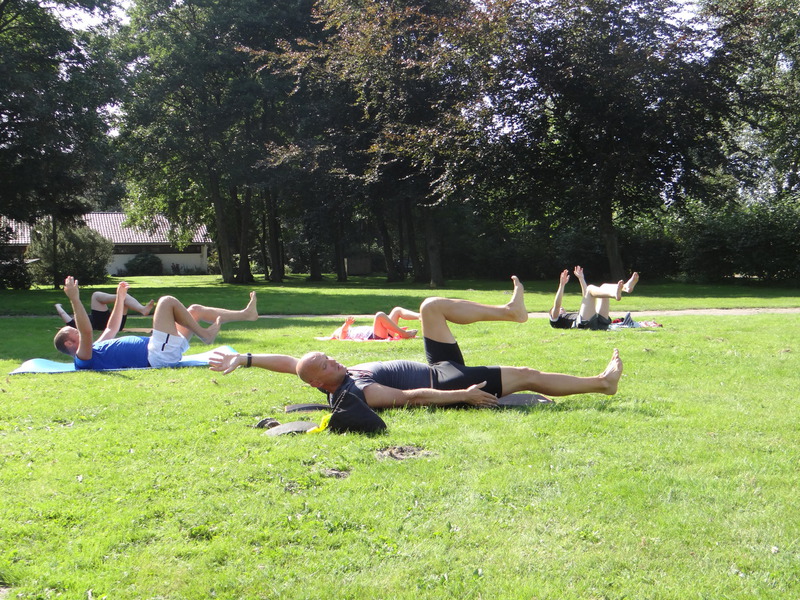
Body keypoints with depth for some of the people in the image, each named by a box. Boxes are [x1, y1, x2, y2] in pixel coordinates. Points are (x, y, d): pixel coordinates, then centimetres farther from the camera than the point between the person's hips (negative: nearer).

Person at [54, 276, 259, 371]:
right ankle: (205, 334, -3)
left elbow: (111, 328, 36)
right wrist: (75, 301, -35)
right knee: (167, 301, -13)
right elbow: (87, 332, -30)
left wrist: (120, 299, 36)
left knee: (195, 310, 16)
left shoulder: (96, 349, 20)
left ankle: (246, 314, 21)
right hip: (158, 355, -10)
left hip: (160, 352, 10)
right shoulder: (84, 358, -9)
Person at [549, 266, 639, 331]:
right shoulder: (556, 319, 28)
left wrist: (581, 279, 43)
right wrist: (562, 285, 3)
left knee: (604, 287, 1)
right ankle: (615, 294, -46)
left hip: (601, 322, 6)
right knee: (590, 289, -14)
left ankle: (626, 287, -33)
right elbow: (557, 304, 8)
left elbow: (586, 297, 47)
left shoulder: (574, 315, 46)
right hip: (585, 323, -6)